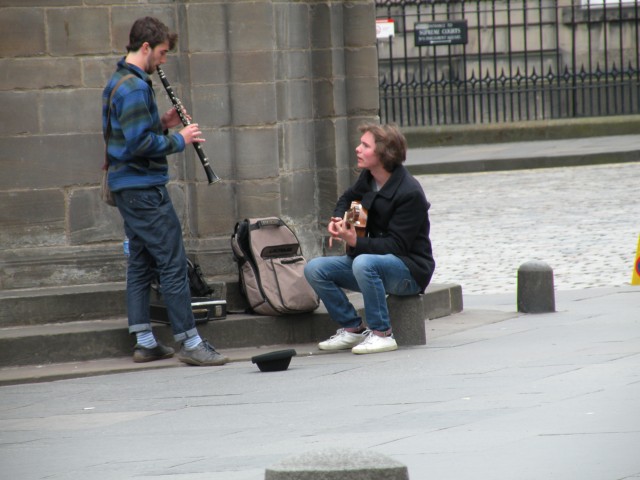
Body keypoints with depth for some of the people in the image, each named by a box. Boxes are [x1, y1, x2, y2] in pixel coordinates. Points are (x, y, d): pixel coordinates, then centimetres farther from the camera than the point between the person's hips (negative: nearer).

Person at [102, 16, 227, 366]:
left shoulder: (118, 83, 15)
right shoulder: (135, 87, -17)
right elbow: (140, 143, -23)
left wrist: (162, 124, 8)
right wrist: (178, 140, -12)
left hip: (127, 188, 11)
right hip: (144, 188, -11)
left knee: (141, 263, 12)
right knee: (172, 262, -8)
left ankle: (144, 342, 13)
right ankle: (189, 342, -8)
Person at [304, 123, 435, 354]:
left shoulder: (410, 193, -23)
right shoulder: (368, 178, 2)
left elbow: (396, 245, -25)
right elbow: (348, 198, 26)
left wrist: (356, 242, -35)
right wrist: (337, 220, 4)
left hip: (410, 269, -8)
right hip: (373, 259, 8)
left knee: (364, 263, -39)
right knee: (314, 269, -8)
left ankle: (381, 333, -25)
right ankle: (353, 329, 1)